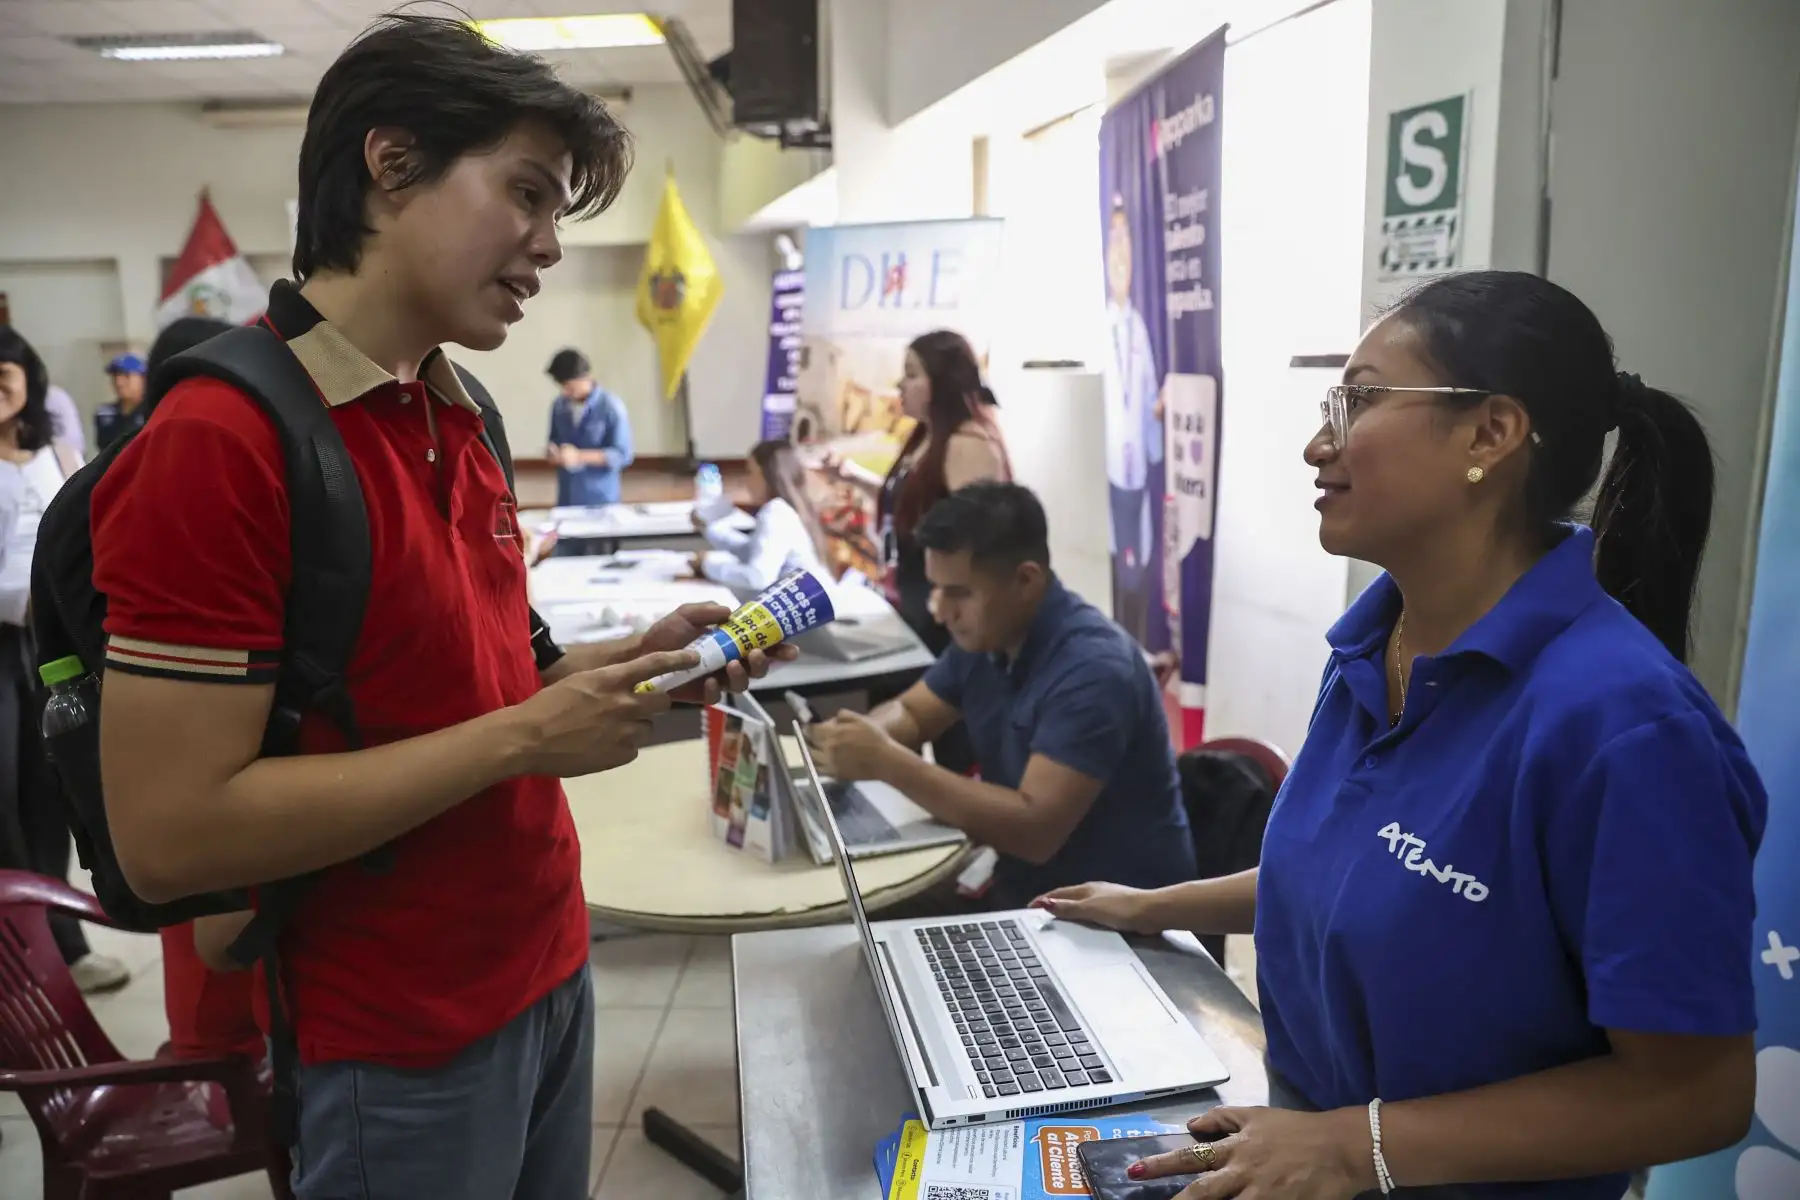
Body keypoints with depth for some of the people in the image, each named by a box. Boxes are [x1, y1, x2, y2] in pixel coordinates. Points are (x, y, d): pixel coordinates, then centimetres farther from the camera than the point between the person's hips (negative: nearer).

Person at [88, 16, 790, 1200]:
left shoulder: (461, 415, 5)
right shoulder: (220, 441, -21)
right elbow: (169, 833, -24)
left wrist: (629, 661, -2)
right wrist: (526, 738, -24)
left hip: (547, 969, 8)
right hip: (395, 1047, -7)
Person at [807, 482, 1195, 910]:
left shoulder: (1092, 668, -26)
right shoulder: (983, 638, -2)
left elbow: (1034, 831, -31)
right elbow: (909, 712, 12)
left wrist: (887, 762, -30)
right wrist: (860, 735, -12)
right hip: (1026, 887, 7)